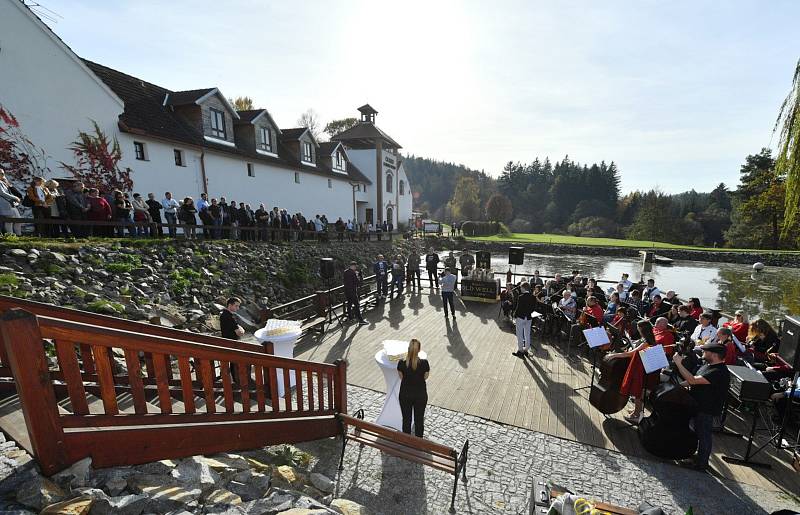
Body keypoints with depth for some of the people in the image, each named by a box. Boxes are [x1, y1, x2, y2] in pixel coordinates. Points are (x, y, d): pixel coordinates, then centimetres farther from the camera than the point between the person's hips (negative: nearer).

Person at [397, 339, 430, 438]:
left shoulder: (401, 363, -20)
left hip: (405, 395, 0)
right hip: (420, 395, 0)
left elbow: (401, 377, -5)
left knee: (406, 419, 20)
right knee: (419, 419, 20)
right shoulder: (424, 363, -22)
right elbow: (425, 377, -6)